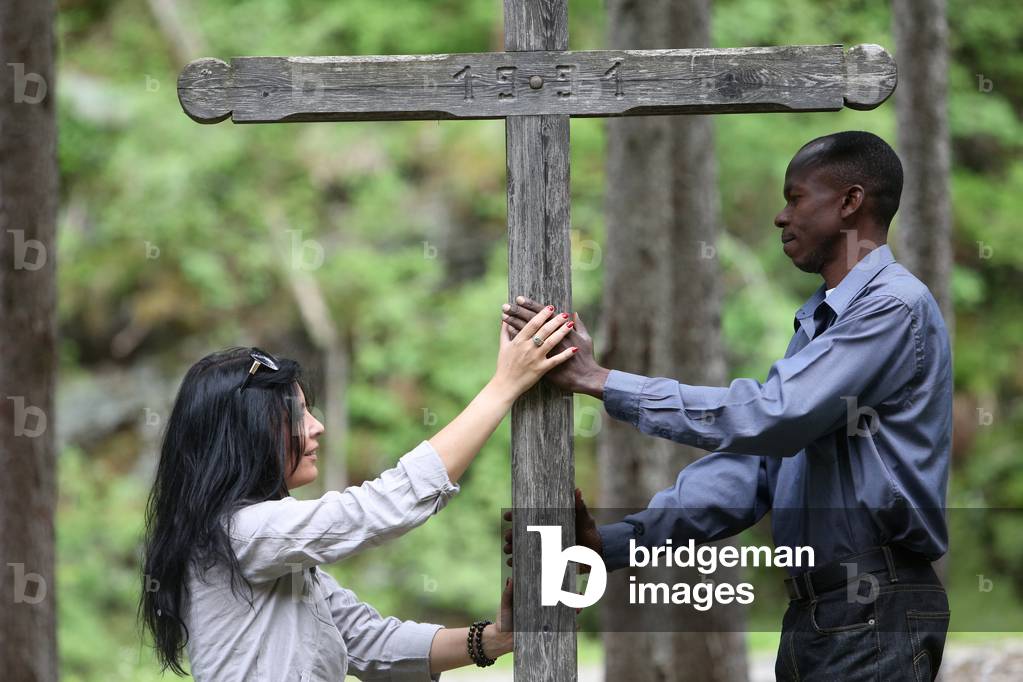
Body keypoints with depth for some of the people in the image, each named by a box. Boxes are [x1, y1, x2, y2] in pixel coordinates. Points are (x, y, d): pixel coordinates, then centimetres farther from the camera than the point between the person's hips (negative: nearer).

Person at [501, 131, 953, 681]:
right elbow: (751, 469, 13)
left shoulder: (896, 304, -11)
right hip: (812, 611, 9)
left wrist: (598, 380, -18)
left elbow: (771, 418, -21)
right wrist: (608, 542, 1)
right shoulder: (817, 322, 20)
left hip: (875, 615, -9)